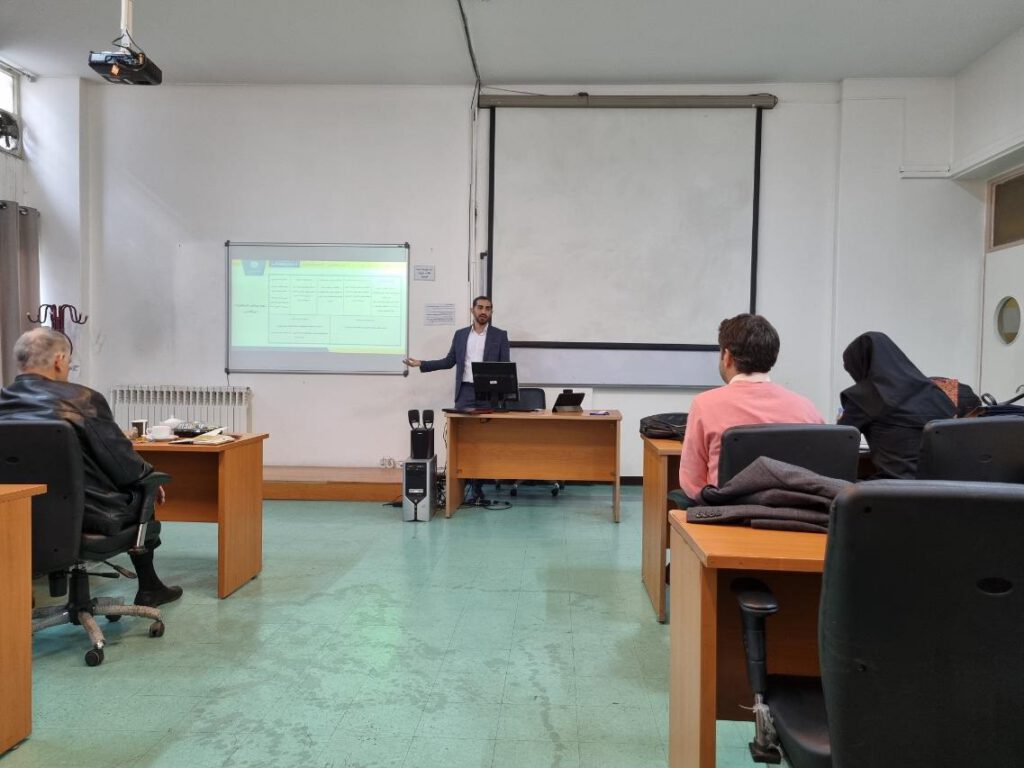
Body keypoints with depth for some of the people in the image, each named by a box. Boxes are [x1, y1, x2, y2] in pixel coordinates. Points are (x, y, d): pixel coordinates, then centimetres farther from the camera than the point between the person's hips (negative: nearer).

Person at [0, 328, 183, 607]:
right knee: (141, 493, 25)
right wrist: (150, 474, 9)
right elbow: (126, 467, -13)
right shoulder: (83, 399, -17)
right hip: (86, 514, -5)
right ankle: (148, 588, 35)